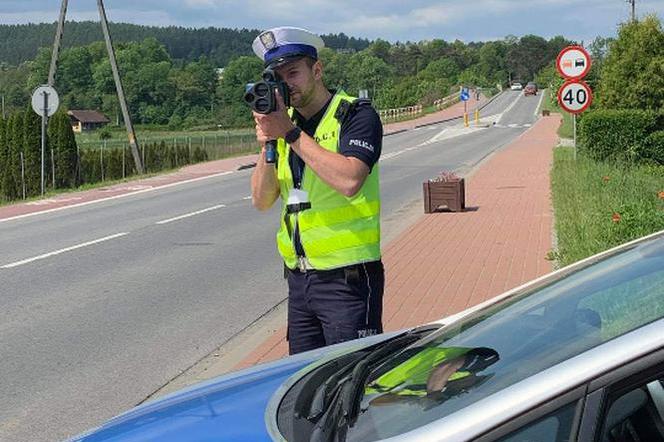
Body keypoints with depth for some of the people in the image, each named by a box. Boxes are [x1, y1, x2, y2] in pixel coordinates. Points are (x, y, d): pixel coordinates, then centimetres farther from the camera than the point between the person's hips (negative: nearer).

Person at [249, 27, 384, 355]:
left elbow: (349, 181, -24)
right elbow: (262, 200, 9)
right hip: (299, 278, 6)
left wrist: (291, 134, -18)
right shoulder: (283, 121, 12)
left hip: (347, 279, -6)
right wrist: (267, 146, -8)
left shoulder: (356, 115, -6)